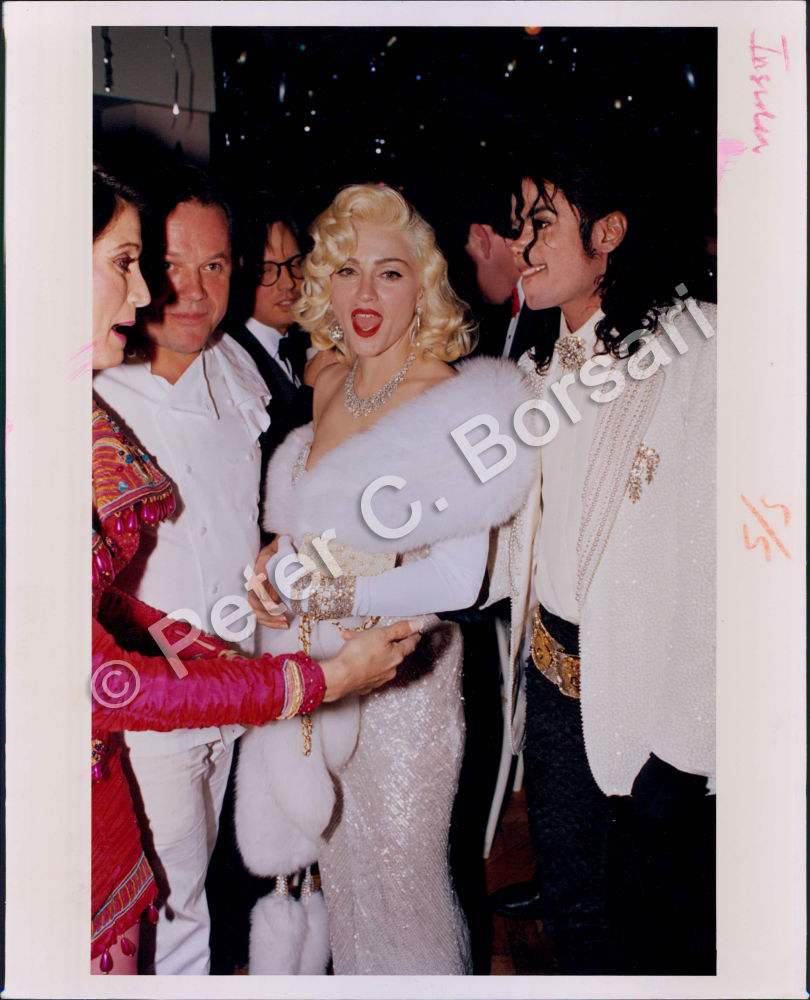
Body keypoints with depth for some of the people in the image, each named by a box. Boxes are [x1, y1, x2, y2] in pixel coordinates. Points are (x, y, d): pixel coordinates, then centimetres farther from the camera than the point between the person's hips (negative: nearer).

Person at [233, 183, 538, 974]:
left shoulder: (454, 401, -17)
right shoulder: (329, 386, 2)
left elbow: (457, 580, -19)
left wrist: (323, 596, -17)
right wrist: (276, 570, -2)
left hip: (399, 671, -6)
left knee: (399, 871, 11)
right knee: (332, 856, 22)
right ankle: (347, 971, 45)